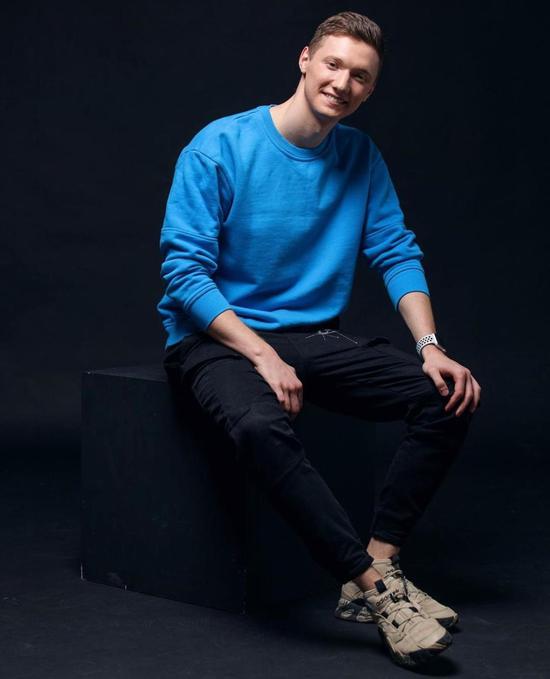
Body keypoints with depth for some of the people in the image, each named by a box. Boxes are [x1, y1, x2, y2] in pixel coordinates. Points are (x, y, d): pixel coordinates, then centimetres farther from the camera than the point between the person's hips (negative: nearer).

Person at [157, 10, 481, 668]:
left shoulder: (361, 156, 6)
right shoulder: (219, 147, -10)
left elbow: (397, 255, 5)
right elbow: (183, 271, -14)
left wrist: (431, 348, -12)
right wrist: (262, 355, -24)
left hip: (315, 337, 6)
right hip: (217, 339, -5)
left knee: (448, 393, -14)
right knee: (261, 425, -39)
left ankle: (376, 565, -17)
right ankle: (378, 588, -30)